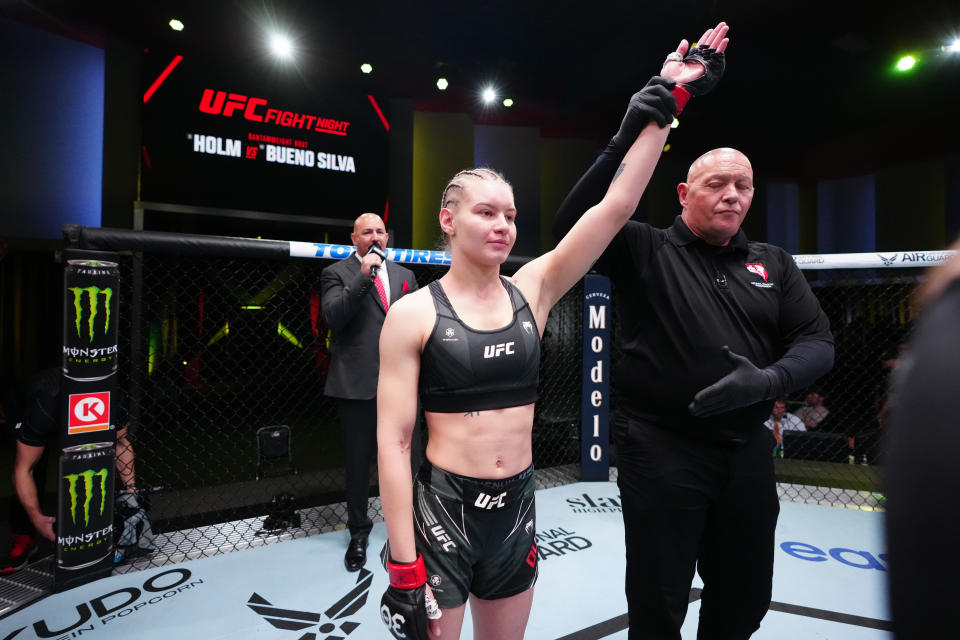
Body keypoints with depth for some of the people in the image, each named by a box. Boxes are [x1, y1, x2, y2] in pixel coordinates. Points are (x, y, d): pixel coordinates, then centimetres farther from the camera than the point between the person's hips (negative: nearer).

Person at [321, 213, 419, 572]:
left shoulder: (405, 276, 13)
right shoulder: (337, 274, 1)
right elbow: (333, 317, -15)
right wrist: (363, 276, -20)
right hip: (358, 385, -3)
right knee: (358, 462, 10)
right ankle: (358, 534, 30)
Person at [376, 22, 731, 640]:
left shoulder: (533, 289, -2)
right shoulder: (413, 314, -12)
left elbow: (616, 204, -6)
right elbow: (392, 439, -12)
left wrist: (666, 100, -4)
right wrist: (404, 567, -13)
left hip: (518, 507, 4)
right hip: (443, 509, -4)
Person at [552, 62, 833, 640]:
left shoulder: (774, 265, 10)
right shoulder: (646, 251, -3)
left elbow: (817, 341, 6)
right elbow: (572, 224, -17)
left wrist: (768, 380, -15)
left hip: (747, 452, 5)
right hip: (660, 448, -4)